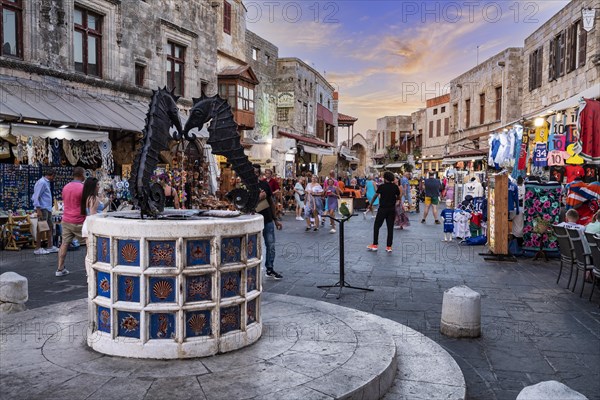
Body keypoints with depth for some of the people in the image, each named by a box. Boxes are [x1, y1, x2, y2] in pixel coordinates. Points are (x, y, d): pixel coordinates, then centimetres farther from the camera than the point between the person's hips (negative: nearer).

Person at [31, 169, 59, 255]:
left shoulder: (46, 183, 16)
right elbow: (36, 197, -18)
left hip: (48, 209, 10)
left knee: (49, 227, 13)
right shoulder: (42, 182, -14)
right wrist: (38, 210, -22)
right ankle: (38, 248, 3)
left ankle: (50, 246, 20)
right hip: (43, 209, -10)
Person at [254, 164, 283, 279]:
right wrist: (258, 198, -23)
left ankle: (270, 269, 23)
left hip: (268, 220, 5)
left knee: (271, 246, 9)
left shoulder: (264, 184, 7)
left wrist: (275, 220, 14)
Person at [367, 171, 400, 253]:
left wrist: (370, 205, 9)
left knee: (376, 227, 7)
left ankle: (374, 245, 8)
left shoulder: (382, 187, -7)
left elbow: (375, 196, -2)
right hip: (392, 209, 3)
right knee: (390, 228, 6)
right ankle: (389, 247, 7)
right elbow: (398, 198, 9)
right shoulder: (395, 187, 1)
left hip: (382, 209, -3)